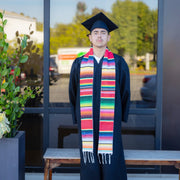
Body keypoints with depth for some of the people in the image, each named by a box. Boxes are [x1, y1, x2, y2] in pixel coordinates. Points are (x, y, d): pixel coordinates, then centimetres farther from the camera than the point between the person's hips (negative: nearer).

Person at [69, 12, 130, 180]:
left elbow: (125, 92, 8)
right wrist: (78, 118, 10)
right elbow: (73, 93, 13)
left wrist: (121, 118, 6)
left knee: (111, 160, -4)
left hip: (110, 121, -1)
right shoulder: (79, 64, 7)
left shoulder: (119, 63, 4)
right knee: (89, 160, 0)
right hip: (87, 121, 1)